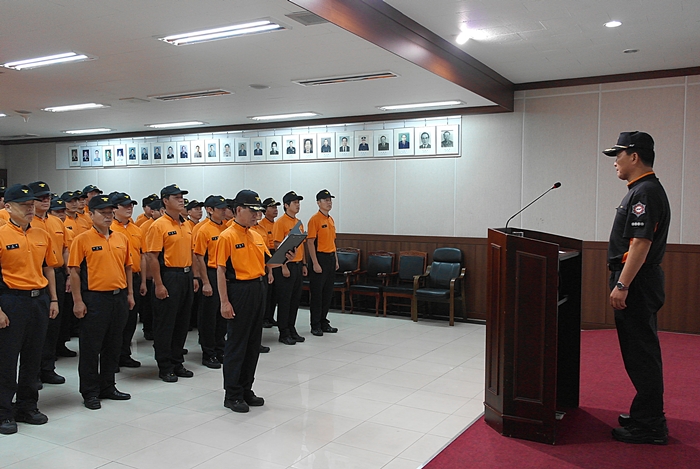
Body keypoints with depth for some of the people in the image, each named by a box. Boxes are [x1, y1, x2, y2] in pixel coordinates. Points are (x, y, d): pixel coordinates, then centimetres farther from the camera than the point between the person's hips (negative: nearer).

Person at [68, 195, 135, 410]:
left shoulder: (122, 238, 9)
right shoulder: (82, 239, -6)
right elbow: (74, 271, -7)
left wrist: (130, 293, 11)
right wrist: (78, 301, -11)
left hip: (119, 297, 5)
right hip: (94, 298, -5)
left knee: (113, 346, 13)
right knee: (91, 347, 3)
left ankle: (108, 387, 26)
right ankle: (90, 392, 13)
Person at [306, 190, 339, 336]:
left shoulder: (331, 220, 13)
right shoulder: (314, 220, -11)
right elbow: (310, 242, -15)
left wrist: (335, 259, 15)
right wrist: (315, 263, -20)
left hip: (330, 258, 8)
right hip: (320, 258, -8)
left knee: (328, 292, 12)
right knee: (317, 293, -1)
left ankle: (324, 322, 22)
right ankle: (315, 325, 7)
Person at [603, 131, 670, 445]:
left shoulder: (646, 193, -16)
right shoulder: (641, 190, 16)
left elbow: (641, 243, -24)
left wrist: (622, 285, -25)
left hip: (636, 284, -11)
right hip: (637, 283, 11)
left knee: (641, 354, -4)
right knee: (640, 352, 16)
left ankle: (649, 426, 6)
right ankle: (647, 416, 27)